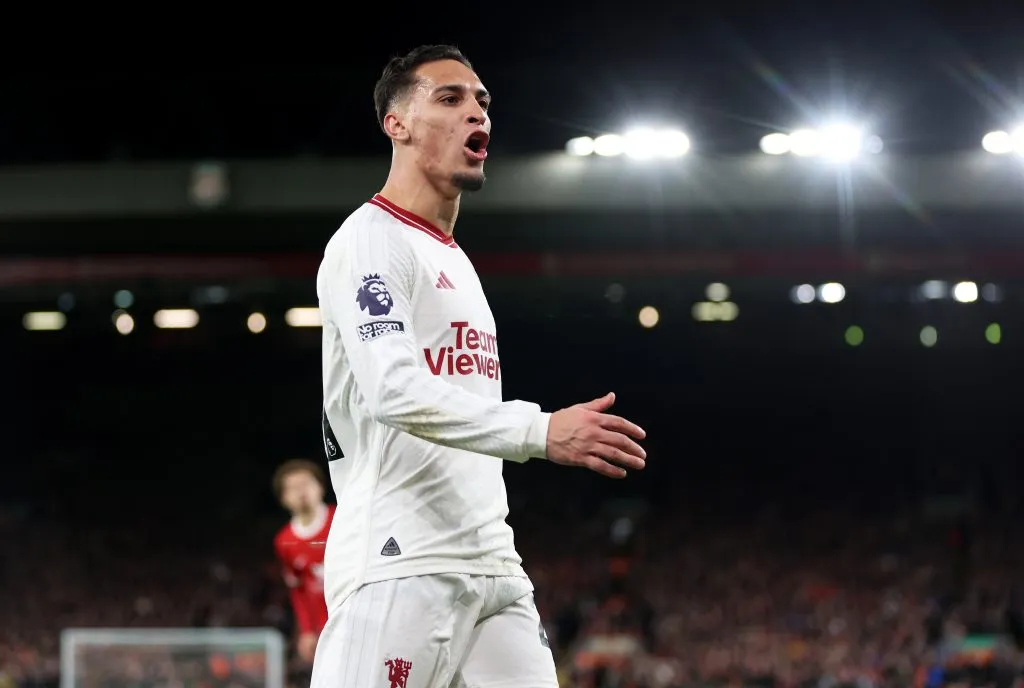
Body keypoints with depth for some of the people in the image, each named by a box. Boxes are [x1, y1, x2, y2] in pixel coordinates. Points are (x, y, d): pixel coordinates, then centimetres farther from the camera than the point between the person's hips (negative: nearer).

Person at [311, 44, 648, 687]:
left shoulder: (456, 261, 24)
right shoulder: (371, 240, -5)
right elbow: (394, 391, -20)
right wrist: (540, 430, -29)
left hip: (490, 566, 9)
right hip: (399, 566, -9)